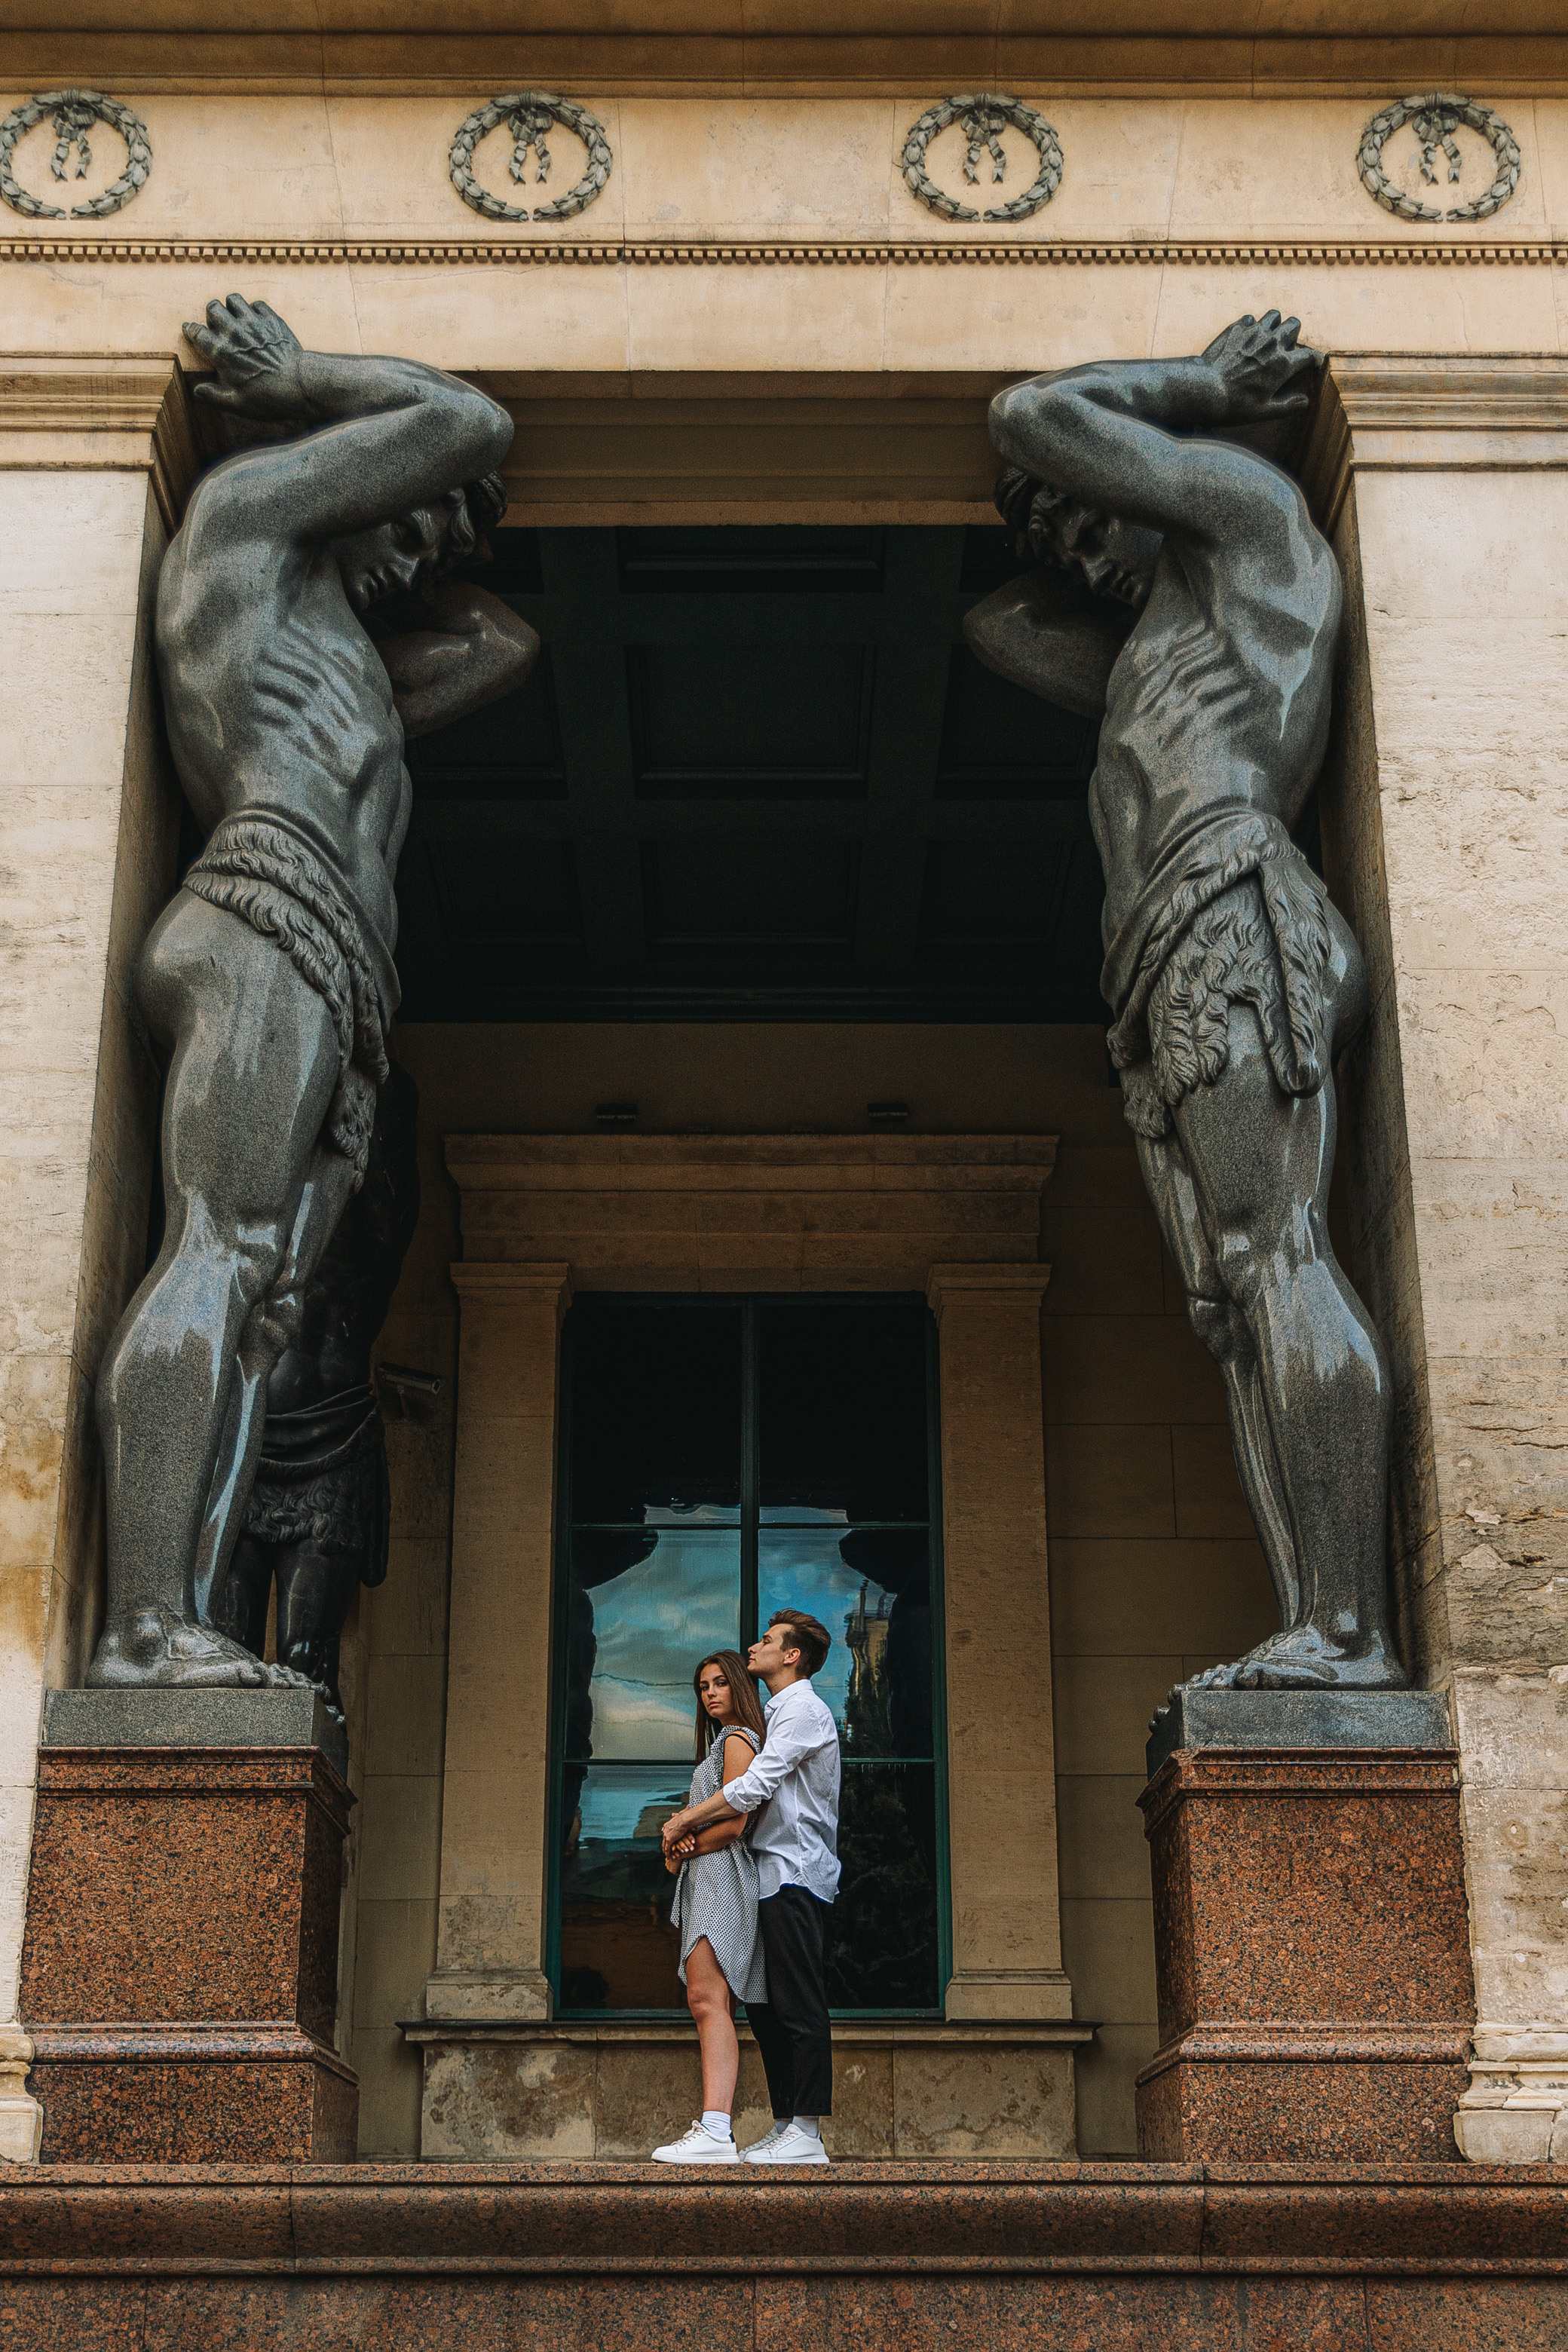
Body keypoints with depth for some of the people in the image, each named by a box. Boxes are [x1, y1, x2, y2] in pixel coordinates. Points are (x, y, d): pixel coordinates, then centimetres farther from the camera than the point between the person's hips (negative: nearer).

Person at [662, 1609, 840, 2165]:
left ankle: (806, 2135, -11)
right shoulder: (781, 1712, 23)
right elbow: (763, 1799, 18)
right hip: (776, 1874, 10)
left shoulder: (804, 1709, -7)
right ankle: (786, 2125, 14)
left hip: (795, 1873, -10)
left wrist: (684, 1822, -8)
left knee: (799, 2007, -11)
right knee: (764, 2005, 10)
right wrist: (694, 1820, 4)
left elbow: (753, 1787, -16)